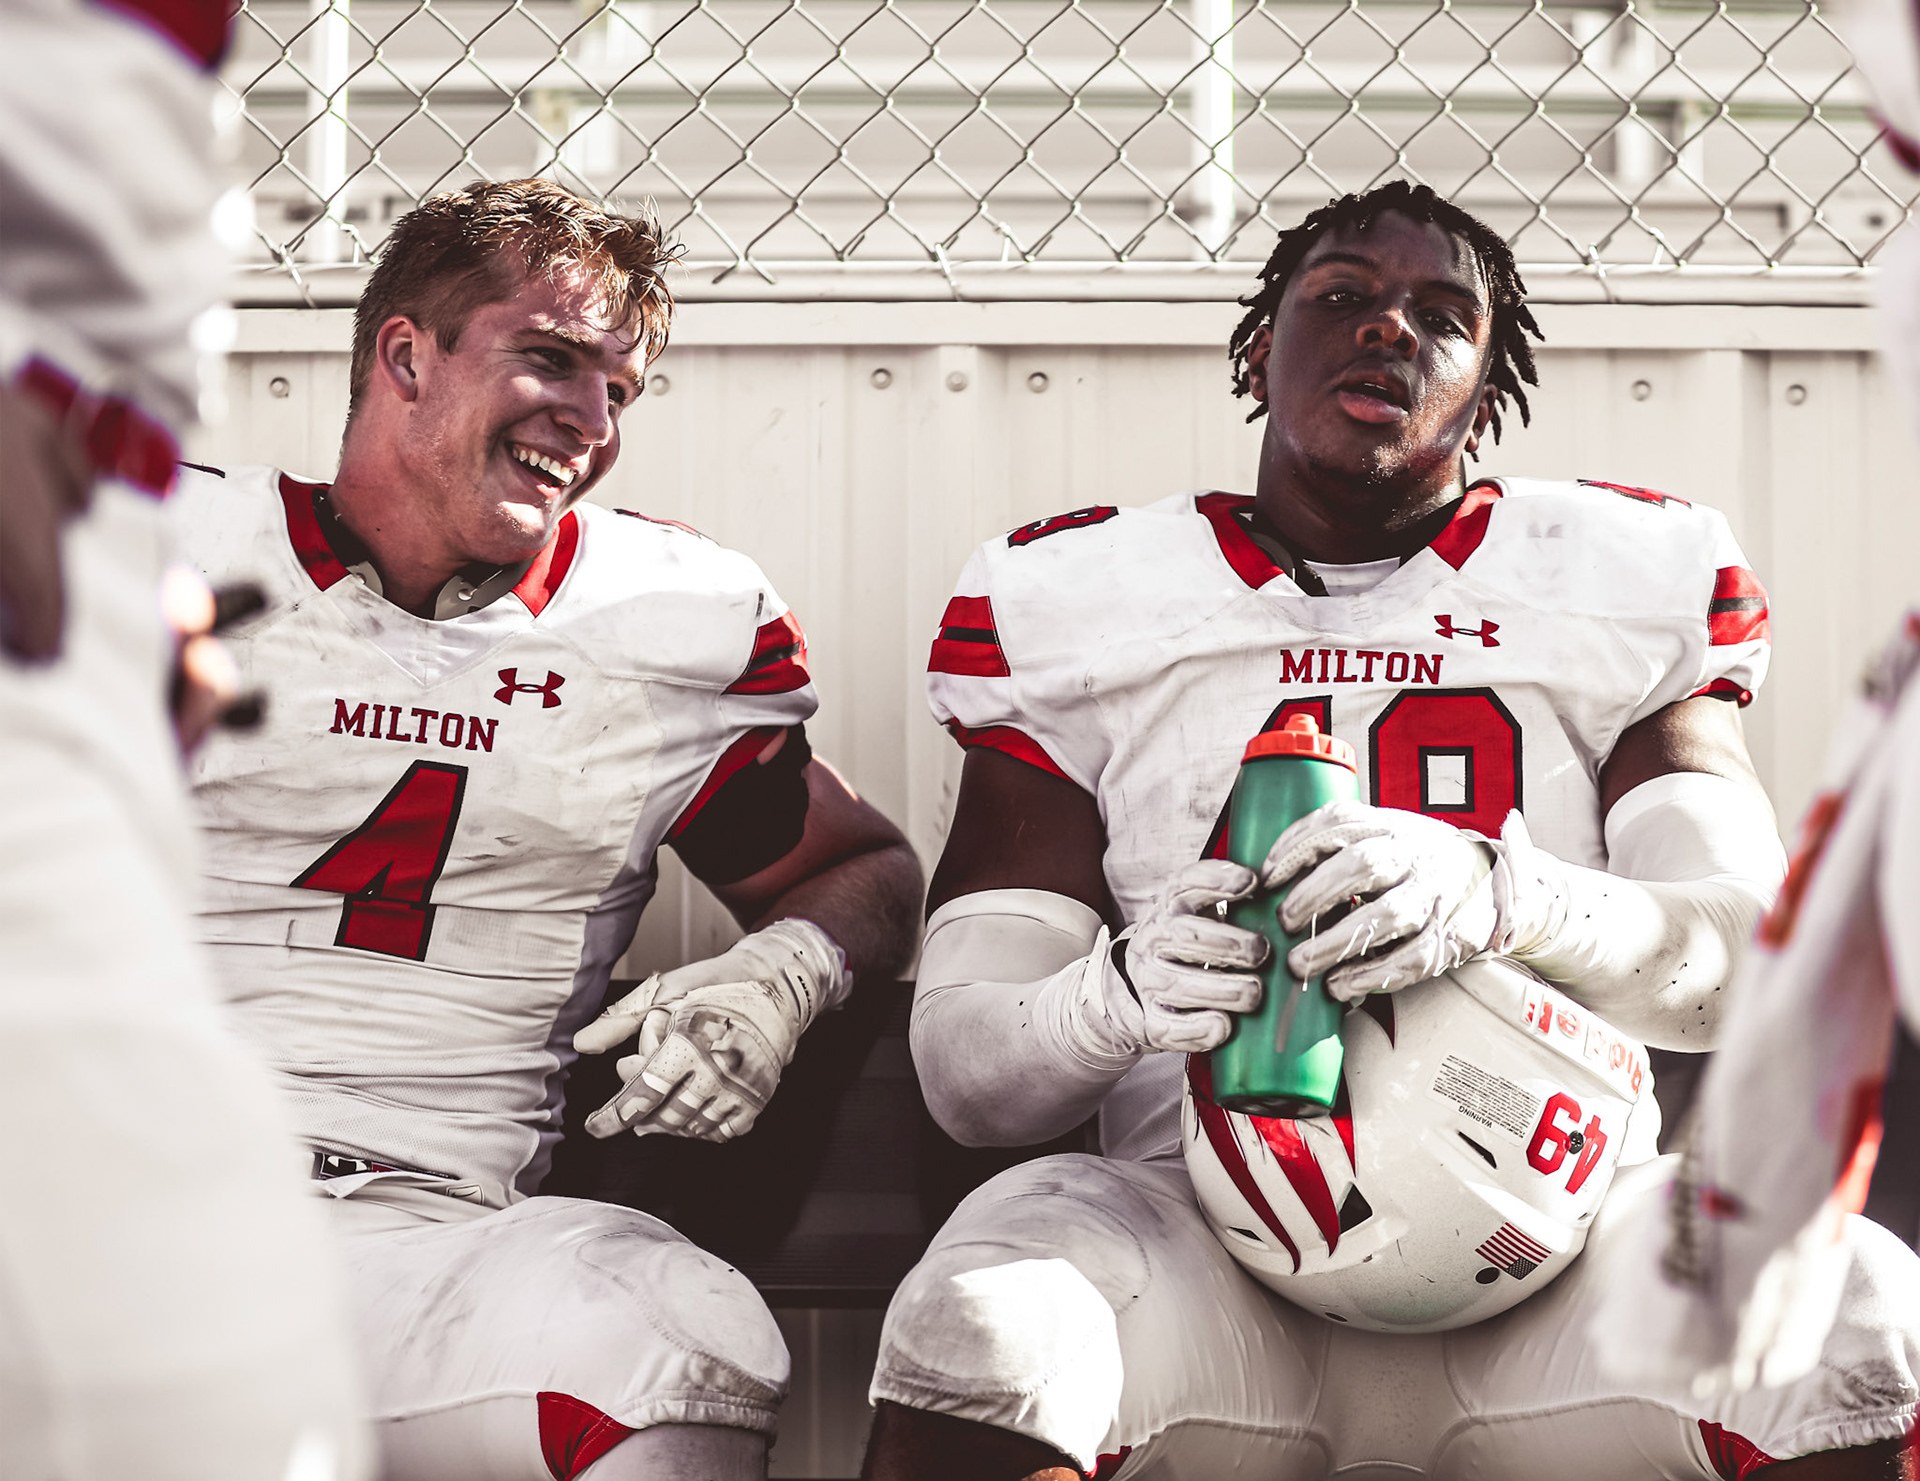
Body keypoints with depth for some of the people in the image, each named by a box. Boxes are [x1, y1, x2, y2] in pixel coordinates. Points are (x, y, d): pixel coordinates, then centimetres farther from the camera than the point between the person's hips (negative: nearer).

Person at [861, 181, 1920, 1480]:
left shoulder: (1631, 587, 14)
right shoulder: (1073, 607, 13)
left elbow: (1739, 958, -2)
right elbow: (967, 1072, 7)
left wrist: (1496, 893, -24)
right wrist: (1118, 994, -18)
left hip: (1538, 1234, 1)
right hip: (1206, 1232, -1)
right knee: (976, 1341, -34)